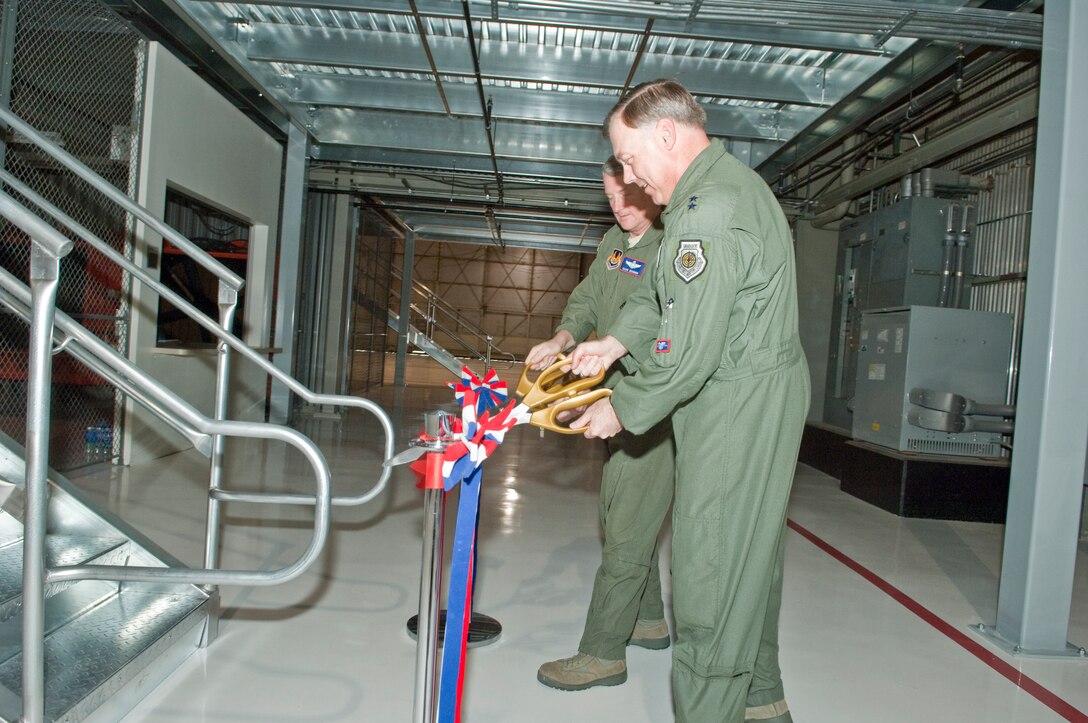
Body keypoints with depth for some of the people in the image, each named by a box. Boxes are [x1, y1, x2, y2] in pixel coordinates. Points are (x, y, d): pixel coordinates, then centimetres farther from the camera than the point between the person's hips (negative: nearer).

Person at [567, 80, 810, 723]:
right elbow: (669, 296, 20)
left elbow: (690, 353, -24)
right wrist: (616, 341, 7)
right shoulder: (729, 182, 13)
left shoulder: (709, 210, -22)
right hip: (761, 400, 11)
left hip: (739, 410, -11)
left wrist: (622, 409, -10)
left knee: (711, 573, -2)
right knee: (750, 557, 21)